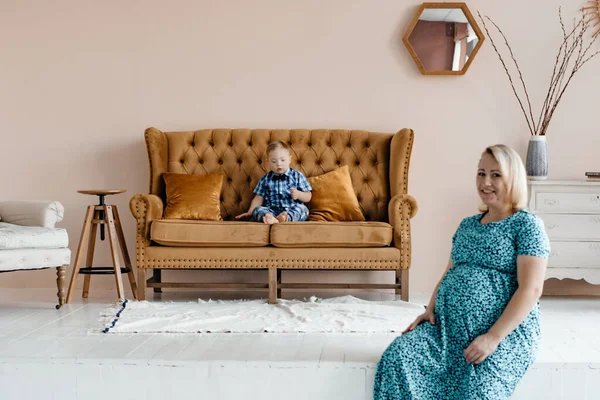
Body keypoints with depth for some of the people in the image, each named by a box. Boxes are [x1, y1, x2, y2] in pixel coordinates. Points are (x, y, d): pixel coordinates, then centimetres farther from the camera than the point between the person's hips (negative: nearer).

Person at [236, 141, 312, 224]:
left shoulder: (297, 176, 8)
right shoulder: (266, 179, 14)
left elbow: (308, 197, 7)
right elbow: (259, 198, 17)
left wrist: (298, 194, -14)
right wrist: (250, 212, 3)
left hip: (293, 211, -1)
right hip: (271, 211, 1)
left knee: (302, 208, -30)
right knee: (257, 210, -24)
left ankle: (285, 217, -56)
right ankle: (270, 218, -56)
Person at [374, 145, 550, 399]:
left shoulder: (527, 225, -3)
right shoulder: (467, 225, 18)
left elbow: (530, 289, -11)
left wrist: (493, 337, -20)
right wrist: (430, 309, 4)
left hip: (506, 331, -5)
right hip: (448, 326, 6)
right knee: (398, 358, -21)